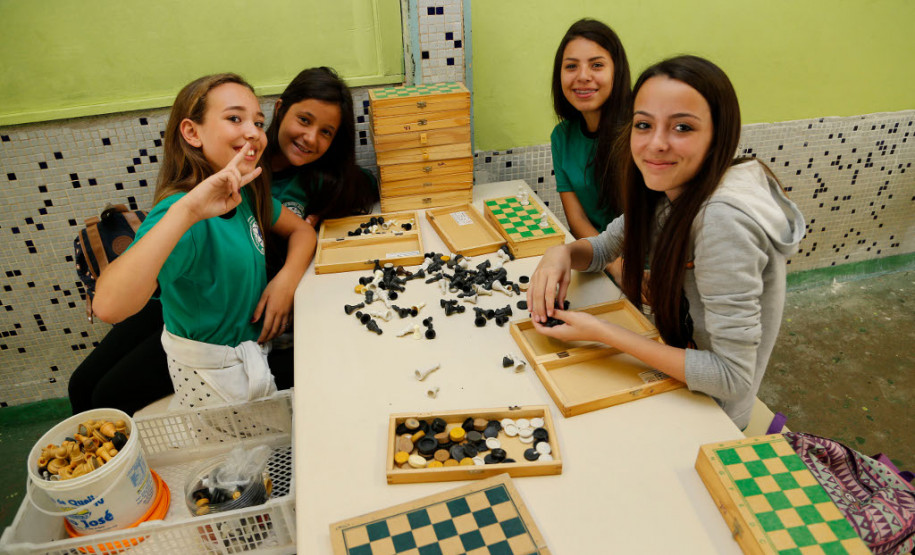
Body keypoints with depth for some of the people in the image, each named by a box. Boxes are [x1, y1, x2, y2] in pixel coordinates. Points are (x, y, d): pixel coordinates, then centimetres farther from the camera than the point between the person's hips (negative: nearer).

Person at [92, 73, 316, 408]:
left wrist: (287, 278, -15)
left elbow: (302, 230, 6)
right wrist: (186, 211, -54)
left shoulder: (244, 192, -5)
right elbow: (108, 306, -47)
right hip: (213, 378, -8)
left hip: (251, 351, 8)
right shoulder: (186, 218, -32)